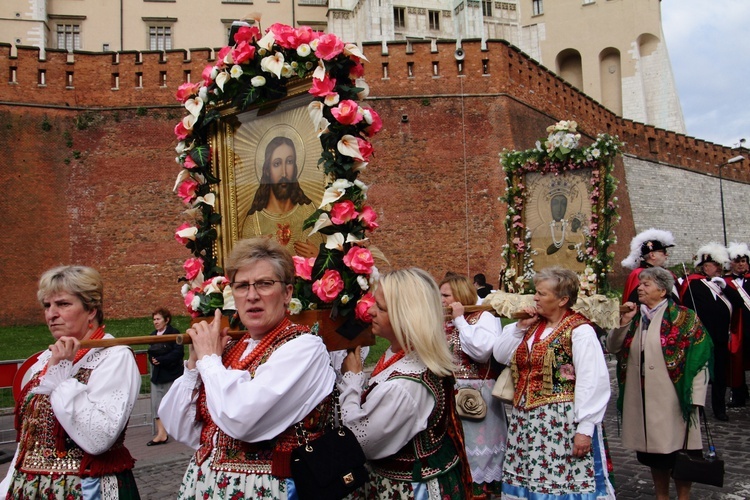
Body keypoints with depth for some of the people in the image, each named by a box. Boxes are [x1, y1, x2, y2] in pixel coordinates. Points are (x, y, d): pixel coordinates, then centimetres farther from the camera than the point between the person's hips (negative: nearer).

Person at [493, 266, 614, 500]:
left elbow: (592, 382, -17)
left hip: (562, 421, -7)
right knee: (527, 479, 12)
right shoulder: (533, 325, 11)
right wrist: (519, 327, 1)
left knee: (564, 481, -1)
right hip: (525, 420, 7)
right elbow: (500, 355, 12)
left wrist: (585, 428, -20)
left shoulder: (579, 330, -11)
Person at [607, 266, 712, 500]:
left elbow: (698, 358, -9)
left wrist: (695, 397, -14)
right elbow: (612, 348, 5)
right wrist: (624, 322, -8)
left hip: (671, 400, -5)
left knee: (676, 452, 2)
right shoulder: (636, 316, 10)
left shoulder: (682, 317, -4)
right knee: (652, 453, 13)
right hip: (641, 399, 5)